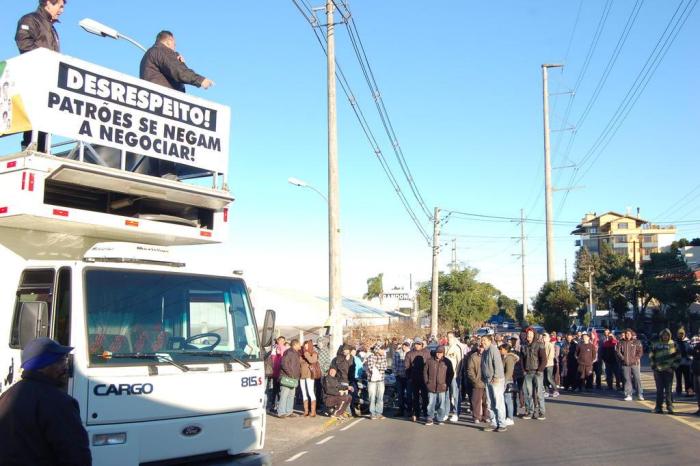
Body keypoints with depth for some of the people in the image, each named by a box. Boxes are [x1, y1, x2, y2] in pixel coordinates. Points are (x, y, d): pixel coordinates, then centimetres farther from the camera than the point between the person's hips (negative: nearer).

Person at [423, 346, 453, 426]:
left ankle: (440, 419, 14)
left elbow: (451, 374, 7)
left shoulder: (447, 362, 2)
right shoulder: (430, 361, 4)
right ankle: (430, 419, 12)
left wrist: (447, 383, -1)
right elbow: (425, 372, 9)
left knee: (442, 404, 4)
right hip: (431, 387, 1)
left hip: (442, 387, 0)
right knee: (431, 403, 4)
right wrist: (427, 382, 1)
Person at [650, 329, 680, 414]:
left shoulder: (673, 344, 3)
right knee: (659, 389, 5)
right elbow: (651, 356, 14)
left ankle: (670, 407, 7)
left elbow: (678, 357, 4)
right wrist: (653, 366, 4)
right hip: (658, 370, 2)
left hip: (669, 370, -2)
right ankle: (659, 407, 11)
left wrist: (674, 366, -4)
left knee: (669, 389, 0)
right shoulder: (656, 345, 7)